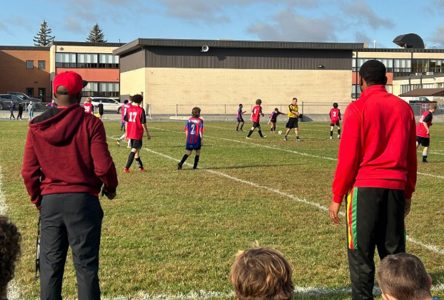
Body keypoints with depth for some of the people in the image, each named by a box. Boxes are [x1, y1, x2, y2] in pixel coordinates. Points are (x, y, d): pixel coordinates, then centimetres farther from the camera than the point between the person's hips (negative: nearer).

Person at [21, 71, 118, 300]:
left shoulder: (37, 126, 2)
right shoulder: (91, 123, -8)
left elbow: (29, 171, 2)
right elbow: (103, 166, -11)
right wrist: (111, 187, 9)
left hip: (50, 201, 3)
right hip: (83, 200, -3)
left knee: (50, 267, 11)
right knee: (86, 266, 5)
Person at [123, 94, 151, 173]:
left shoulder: (129, 109, 4)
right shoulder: (141, 110, -11)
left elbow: (126, 122, 8)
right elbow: (143, 123, -11)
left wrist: (126, 133, 17)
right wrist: (147, 134, -1)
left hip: (130, 133, 6)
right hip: (137, 134, -6)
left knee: (135, 150, 17)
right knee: (134, 150, -4)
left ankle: (140, 167, 28)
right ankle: (126, 168, -13)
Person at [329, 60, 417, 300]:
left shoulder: (358, 108, -5)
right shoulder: (403, 108, 9)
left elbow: (348, 157, -8)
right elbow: (411, 156, 12)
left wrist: (337, 197, -2)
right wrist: (408, 193, 19)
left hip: (365, 187, -5)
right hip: (396, 188, 5)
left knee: (361, 253, 0)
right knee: (394, 252, 10)